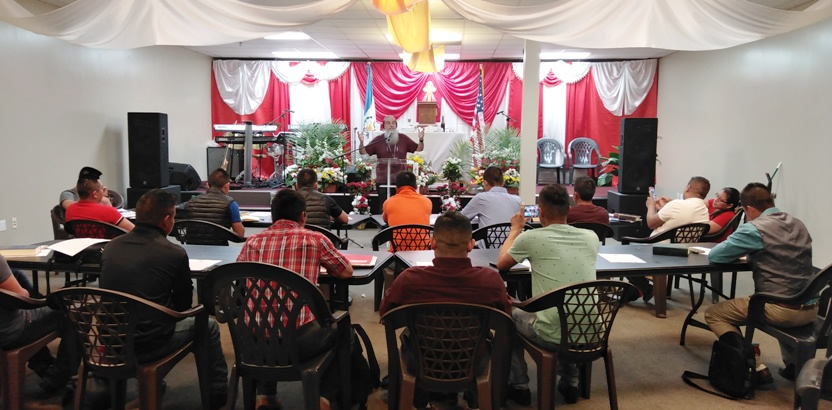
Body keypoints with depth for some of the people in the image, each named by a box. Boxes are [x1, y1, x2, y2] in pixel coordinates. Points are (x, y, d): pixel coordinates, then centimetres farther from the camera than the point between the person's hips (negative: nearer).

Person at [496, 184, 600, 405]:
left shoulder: (531, 238, -11)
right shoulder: (591, 237, 0)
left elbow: (501, 264, 9)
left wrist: (515, 230, 21)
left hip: (553, 336, -4)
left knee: (511, 314, 26)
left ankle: (519, 387, 32)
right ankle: (570, 382, 40)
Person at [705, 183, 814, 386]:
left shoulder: (754, 228, -11)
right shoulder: (798, 224, 12)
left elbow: (714, 255, -8)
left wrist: (741, 253, 11)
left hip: (780, 310, -7)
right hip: (810, 309, 7)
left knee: (713, 314, 10)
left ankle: (756, 368, 0)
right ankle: (794, 364, 32)